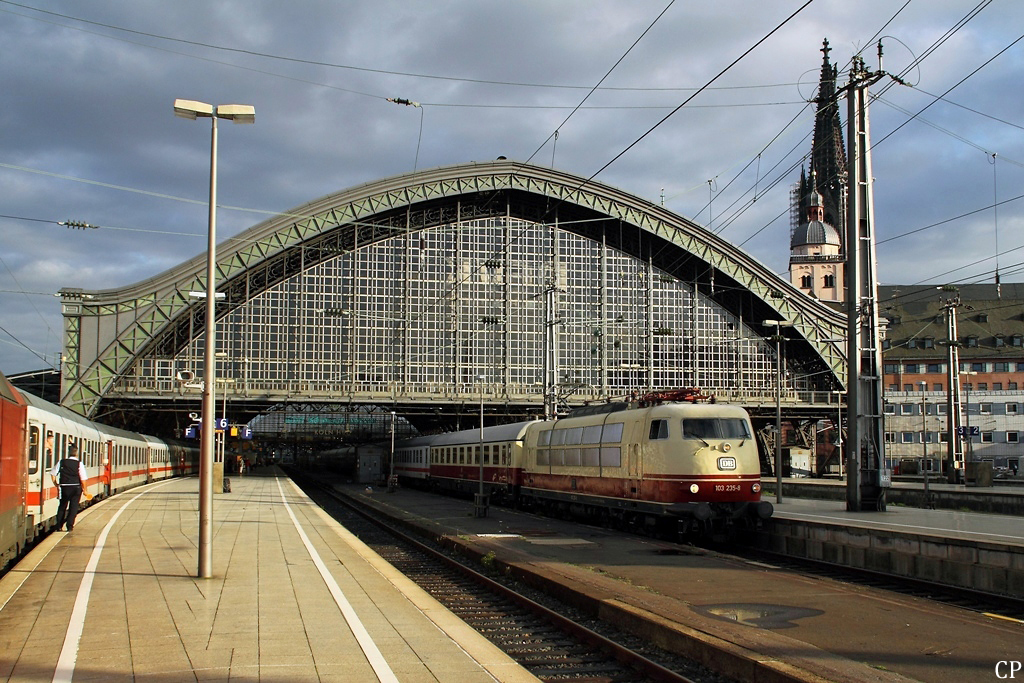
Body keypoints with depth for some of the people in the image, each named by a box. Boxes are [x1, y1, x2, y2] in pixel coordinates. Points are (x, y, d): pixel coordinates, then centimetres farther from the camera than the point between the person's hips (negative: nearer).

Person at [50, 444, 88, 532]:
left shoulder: (61, 462, 0)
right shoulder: (79, 464, -7)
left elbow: (53, 473, 1)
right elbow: (83, 478, -9)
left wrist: (56, 484, 13)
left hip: (64, 487, 2)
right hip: (76, 488, -2)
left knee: (62, 506, 15)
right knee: (74, 507, 8)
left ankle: (59, 526, 15)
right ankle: (70, 525, 1)